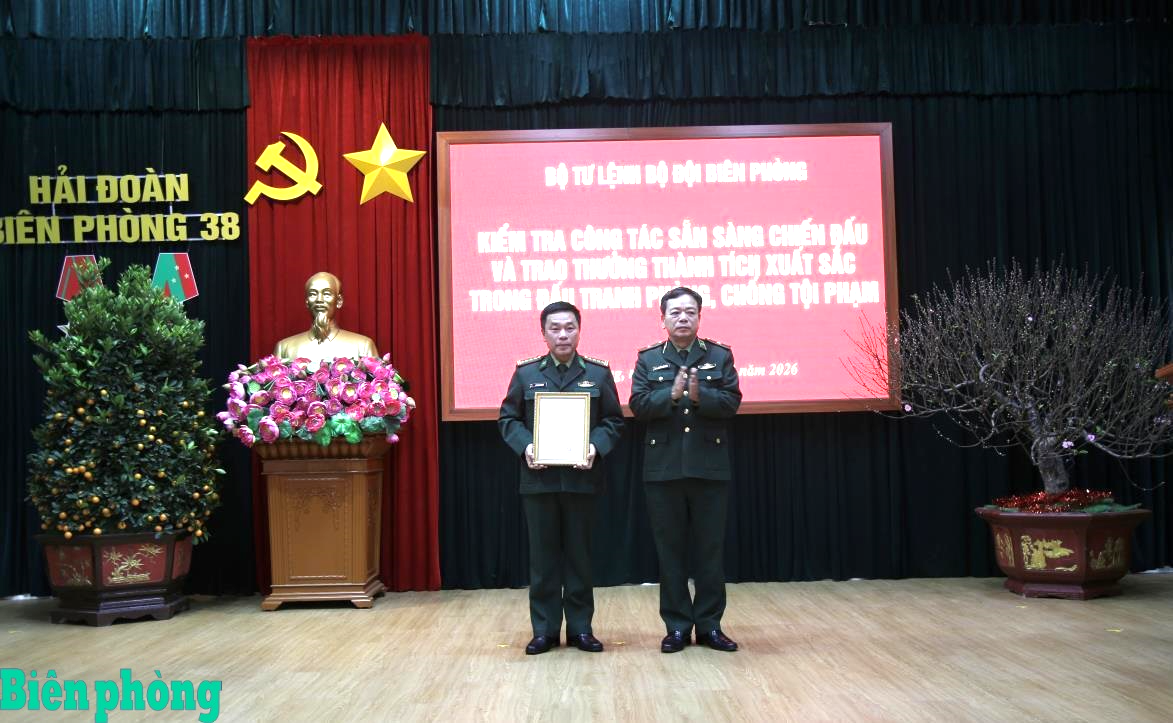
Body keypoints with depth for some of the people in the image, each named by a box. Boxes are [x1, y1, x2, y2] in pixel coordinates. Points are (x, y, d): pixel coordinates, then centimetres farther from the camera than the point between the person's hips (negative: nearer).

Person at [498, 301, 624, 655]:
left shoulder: (598, 373, 5)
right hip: (538, 477, 0)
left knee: (579, 553, 7)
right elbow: (508, 418, 5)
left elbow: (614, 420, 3)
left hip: (581, 477, 0)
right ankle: (545, 629, 14)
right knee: (543, 554, 5)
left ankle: (580, 627, 17)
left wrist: (597, 447, -15)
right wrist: (524, 446, -13)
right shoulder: (526, 373, 6)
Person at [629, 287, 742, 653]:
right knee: (670, 550, 6)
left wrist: (699, 395, -20)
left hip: (710, 468, 0)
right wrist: (672, 394, -18)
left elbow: (731, 402, -4)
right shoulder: (648, 359, 6)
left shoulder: (720, 355, 6)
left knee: (710, 549, 6)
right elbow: (639, 405, -4)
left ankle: (709, 625, 16)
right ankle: (677, 626, 15)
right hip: (663, 468, 0)